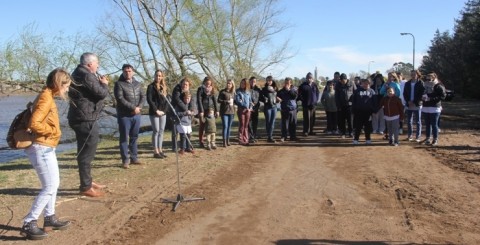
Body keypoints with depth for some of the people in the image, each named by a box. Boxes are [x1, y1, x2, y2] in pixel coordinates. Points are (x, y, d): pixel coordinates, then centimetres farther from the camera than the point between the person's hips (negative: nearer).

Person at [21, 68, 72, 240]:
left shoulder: (48, 97, 12)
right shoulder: (45, 98, -18)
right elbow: (34, 124, -27)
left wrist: (54, 131, 2)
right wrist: (54, 130, -15)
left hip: (46, 148, 10)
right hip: (41, 148, -10)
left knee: (54, 184, 18)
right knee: (49, 188, -6)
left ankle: (49, 219, 28)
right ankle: (28, 224, 1)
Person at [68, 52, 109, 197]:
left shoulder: (79, 74, 16)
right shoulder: (86, 76, -18)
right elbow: (102, 93, -19)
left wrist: (100, 82, 8)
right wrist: (104, 84, 0)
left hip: (82, 118, 11)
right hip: (86, 119, -11)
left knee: (85, 152, 18)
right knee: (87, 153, -5)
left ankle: (88, 182, 30)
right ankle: (86, 187, 1)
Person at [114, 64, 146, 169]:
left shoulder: (138, 84, 13)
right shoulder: (119, 84, -4)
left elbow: (143, 97, 7)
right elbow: (120, 99, -15)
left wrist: (139, 107, -11)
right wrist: (133, 108, -19)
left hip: (137, 115, 5)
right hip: (124, 115, -5)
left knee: (134, 137, 11)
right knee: (124, 138, -1)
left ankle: (134, 158, 20)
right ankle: (125, 160, 5)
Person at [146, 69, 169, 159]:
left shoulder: (165, 87, 14)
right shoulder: (151, 86, -3)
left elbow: (167, 100, 11)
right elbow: (149, 100, -10)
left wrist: (164, 110, -2)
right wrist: (156, 110, -15)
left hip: (163, 113, 6)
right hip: (154, 113, -5)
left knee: (161, 131, 7)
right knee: (156, 131, -5)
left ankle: (160, 150, 14)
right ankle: (156, 152, 0)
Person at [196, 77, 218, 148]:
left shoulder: (212, 89, 11)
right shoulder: (200, 89, -4)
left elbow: (214, 100, 12)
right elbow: (199, 100, -10)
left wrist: (216, 110, 7)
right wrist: (201, 111, -16)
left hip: (210, 109, 4)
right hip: (203, 109, -4)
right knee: (202, 125, 0)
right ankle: (201, 142, 6)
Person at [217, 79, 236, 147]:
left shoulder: (233, 92, 10)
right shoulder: (222, 91, -3)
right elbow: (218, 100, -6)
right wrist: (226, 102, -16)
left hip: (231, 111, 4)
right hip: (224, 111, -4)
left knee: (229, 127, 9)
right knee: (225, 126, -7)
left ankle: (228, 140, 19)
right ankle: (224, 141, -2)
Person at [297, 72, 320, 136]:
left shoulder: (314, 85, 9)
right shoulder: (303, 85, -4)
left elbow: (317, 92, 19)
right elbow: (299, 94, -2)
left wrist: (316, 99, 10)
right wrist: (302, 100, -7)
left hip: (313, 104, 4)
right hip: (306, 105, -4)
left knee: (312, 118, 7)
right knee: (306, 118, -7)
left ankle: (311, 130, 17)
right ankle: (306, 131, -2)